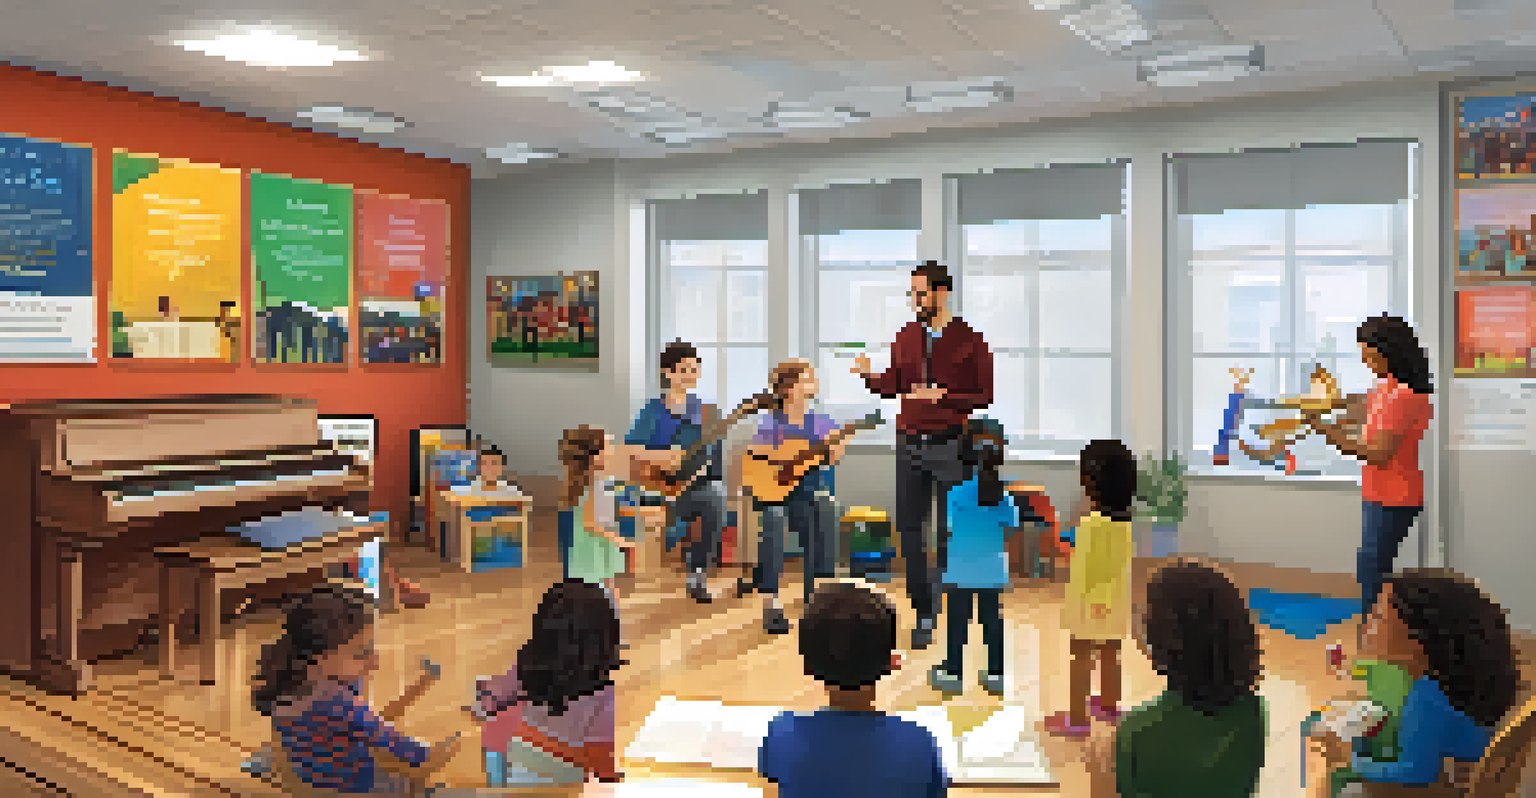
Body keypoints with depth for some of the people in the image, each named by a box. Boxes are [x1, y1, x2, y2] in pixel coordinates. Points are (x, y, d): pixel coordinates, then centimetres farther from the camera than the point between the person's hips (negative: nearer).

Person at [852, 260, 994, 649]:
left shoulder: (970, 340, -3)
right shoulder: (906, 336, 10)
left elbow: (984, 395, -4)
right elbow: (892, 385, 13)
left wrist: (943, 396, -18)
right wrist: (868, 374, -6)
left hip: (950, 445, -4)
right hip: (910, 442, 5)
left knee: (951, 532, 0)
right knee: (908, 530, 5)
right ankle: (924, 615, 17)